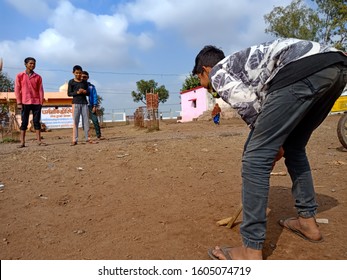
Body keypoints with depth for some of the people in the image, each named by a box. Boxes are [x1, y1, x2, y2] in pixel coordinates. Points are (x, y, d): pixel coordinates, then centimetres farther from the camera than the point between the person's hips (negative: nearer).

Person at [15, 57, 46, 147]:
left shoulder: (38, 77, 9)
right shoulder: (20, 76, 4)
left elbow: (40, 90, 7)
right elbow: (17, 90, 2)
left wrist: (41, 102, -1)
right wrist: (19, 103, -5)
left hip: (36, 102, 1)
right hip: (25, 102, -1)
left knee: (37, 121, 3)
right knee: (24, 122, 1)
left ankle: (39, 140, 5)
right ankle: (22, 142, 3)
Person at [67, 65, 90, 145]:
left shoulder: (85, 82, 11)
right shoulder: (71, 82, 3)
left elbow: (88, 93, 14)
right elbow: (69, 93, 1)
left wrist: (85, 92, -8)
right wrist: (77, 92, -14)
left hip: (84, 103, 3)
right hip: (76, 103, -3)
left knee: (86, 121, 1)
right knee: (75, 121, -3)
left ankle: (87, 138, 6)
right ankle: (74, 140, -3)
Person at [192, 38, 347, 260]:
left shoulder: (218, 72, 12)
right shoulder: (242, 64, 37)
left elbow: (250, 107, -2)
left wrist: (274, 144, 12)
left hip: (303, 70, -10)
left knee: (256, 157, -6)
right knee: (294, 148, 24)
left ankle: (252, 250, 0)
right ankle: (308, 221, 31)